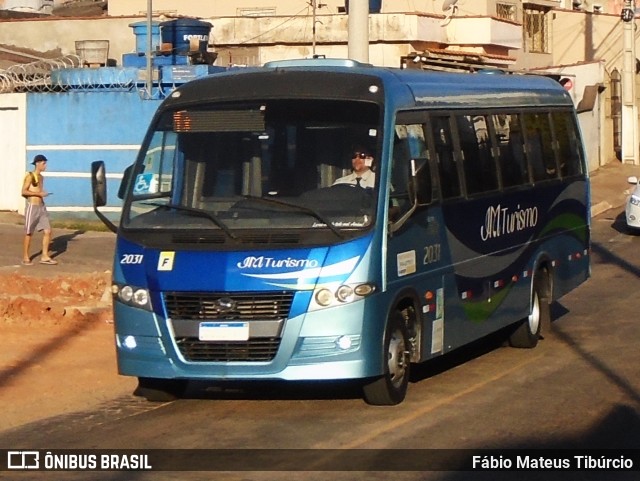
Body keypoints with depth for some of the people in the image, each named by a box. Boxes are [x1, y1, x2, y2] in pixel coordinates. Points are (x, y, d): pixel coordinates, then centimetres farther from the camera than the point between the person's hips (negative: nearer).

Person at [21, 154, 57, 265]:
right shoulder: (30, 176, -9)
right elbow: (24, 192, -16)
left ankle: (45, 256, 6)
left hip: (42, 207, 7)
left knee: (47, 231, 0)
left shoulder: (41, 177, 14)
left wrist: (43, 194, 9)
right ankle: (25, 258, 10)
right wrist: (39, 193, -18)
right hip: (32, 207, -7)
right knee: (29, 233, 1)